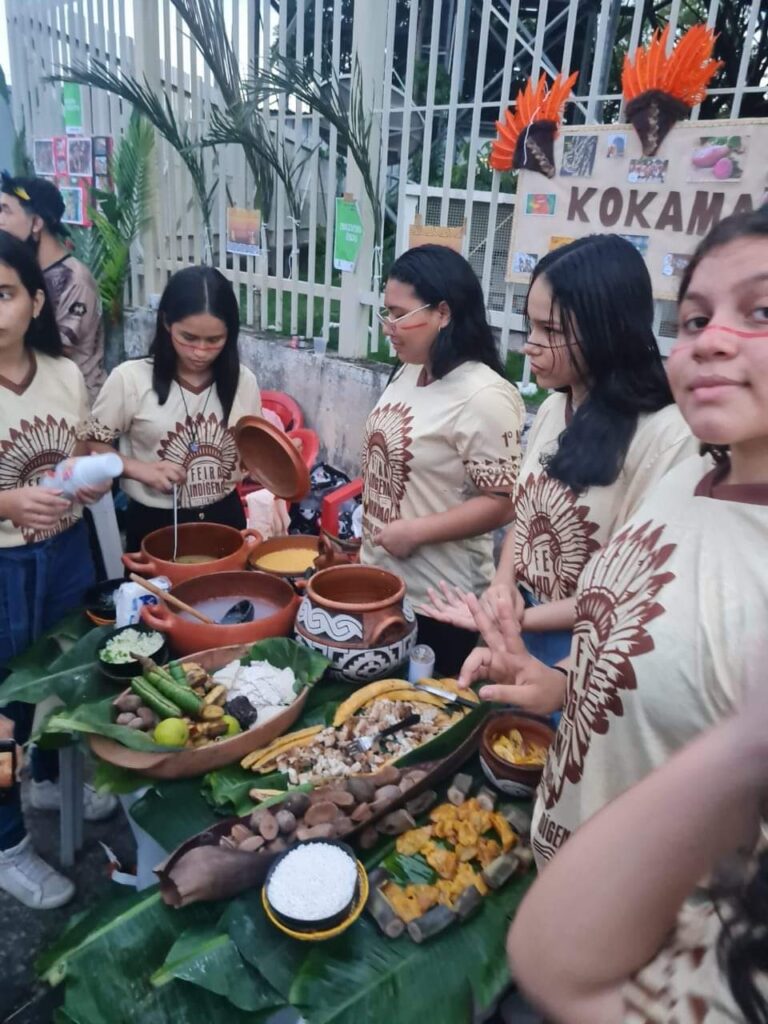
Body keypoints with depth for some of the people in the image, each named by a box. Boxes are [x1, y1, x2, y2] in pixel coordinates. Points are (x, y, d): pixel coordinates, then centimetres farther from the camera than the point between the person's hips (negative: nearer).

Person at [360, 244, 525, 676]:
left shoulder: (483, 397, -22)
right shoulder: (408, 373, 5)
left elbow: (502, 503, -22)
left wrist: (414, 532, -24)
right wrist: (370, 540, 14)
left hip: (437, 599, -8)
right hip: (380, 579, 8)